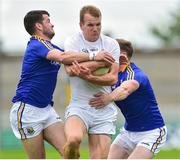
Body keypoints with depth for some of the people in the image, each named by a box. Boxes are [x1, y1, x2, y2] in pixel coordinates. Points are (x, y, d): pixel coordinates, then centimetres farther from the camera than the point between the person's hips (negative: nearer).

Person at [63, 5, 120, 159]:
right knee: (74, 139, -32)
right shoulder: (72, 42, 0)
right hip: (79, 106, -2)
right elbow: (71, 69, -18)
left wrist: (88, 77, -22)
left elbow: (112, 78, -5)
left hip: (104, 109, 2)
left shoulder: (111, 44, 5)